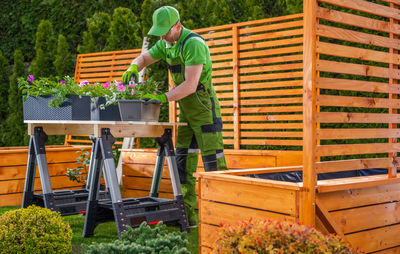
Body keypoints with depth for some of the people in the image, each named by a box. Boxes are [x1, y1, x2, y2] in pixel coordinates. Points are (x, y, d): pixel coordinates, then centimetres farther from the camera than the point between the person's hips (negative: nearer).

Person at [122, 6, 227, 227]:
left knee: (213, 162, -7)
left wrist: (163, 98, -34)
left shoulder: (194, 44, -21)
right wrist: (133, 68, -6)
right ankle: (186, 215, 11)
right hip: (186, 111, 9)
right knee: (183, 163, 6)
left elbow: (190, 85, -28)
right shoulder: (166, 43, 7)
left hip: (205, 110, -9)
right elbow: (144, 59, 16)